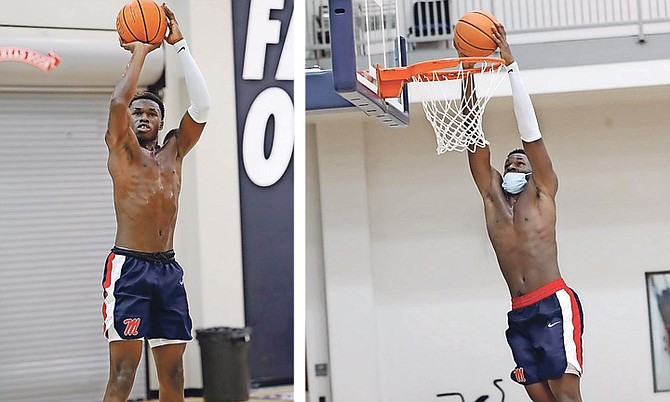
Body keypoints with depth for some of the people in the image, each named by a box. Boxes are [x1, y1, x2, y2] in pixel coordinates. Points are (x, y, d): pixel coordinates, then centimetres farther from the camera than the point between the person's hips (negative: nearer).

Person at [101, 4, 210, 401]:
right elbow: (118, 103, -14)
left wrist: (180, 44, 3)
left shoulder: (174, 151, 16)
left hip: (169, 269, 5)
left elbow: (202, 106, 5)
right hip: (129, 267, -5)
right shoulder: (121, 147, 5)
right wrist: (140, 51, -3)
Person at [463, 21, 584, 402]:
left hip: (554, 304, -5)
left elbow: (530, 129, 1)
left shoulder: (543, 192, 7)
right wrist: (469, 76, 8)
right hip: (519, 314, 5)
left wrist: (511, 63, -1)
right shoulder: (492, 196, 18)